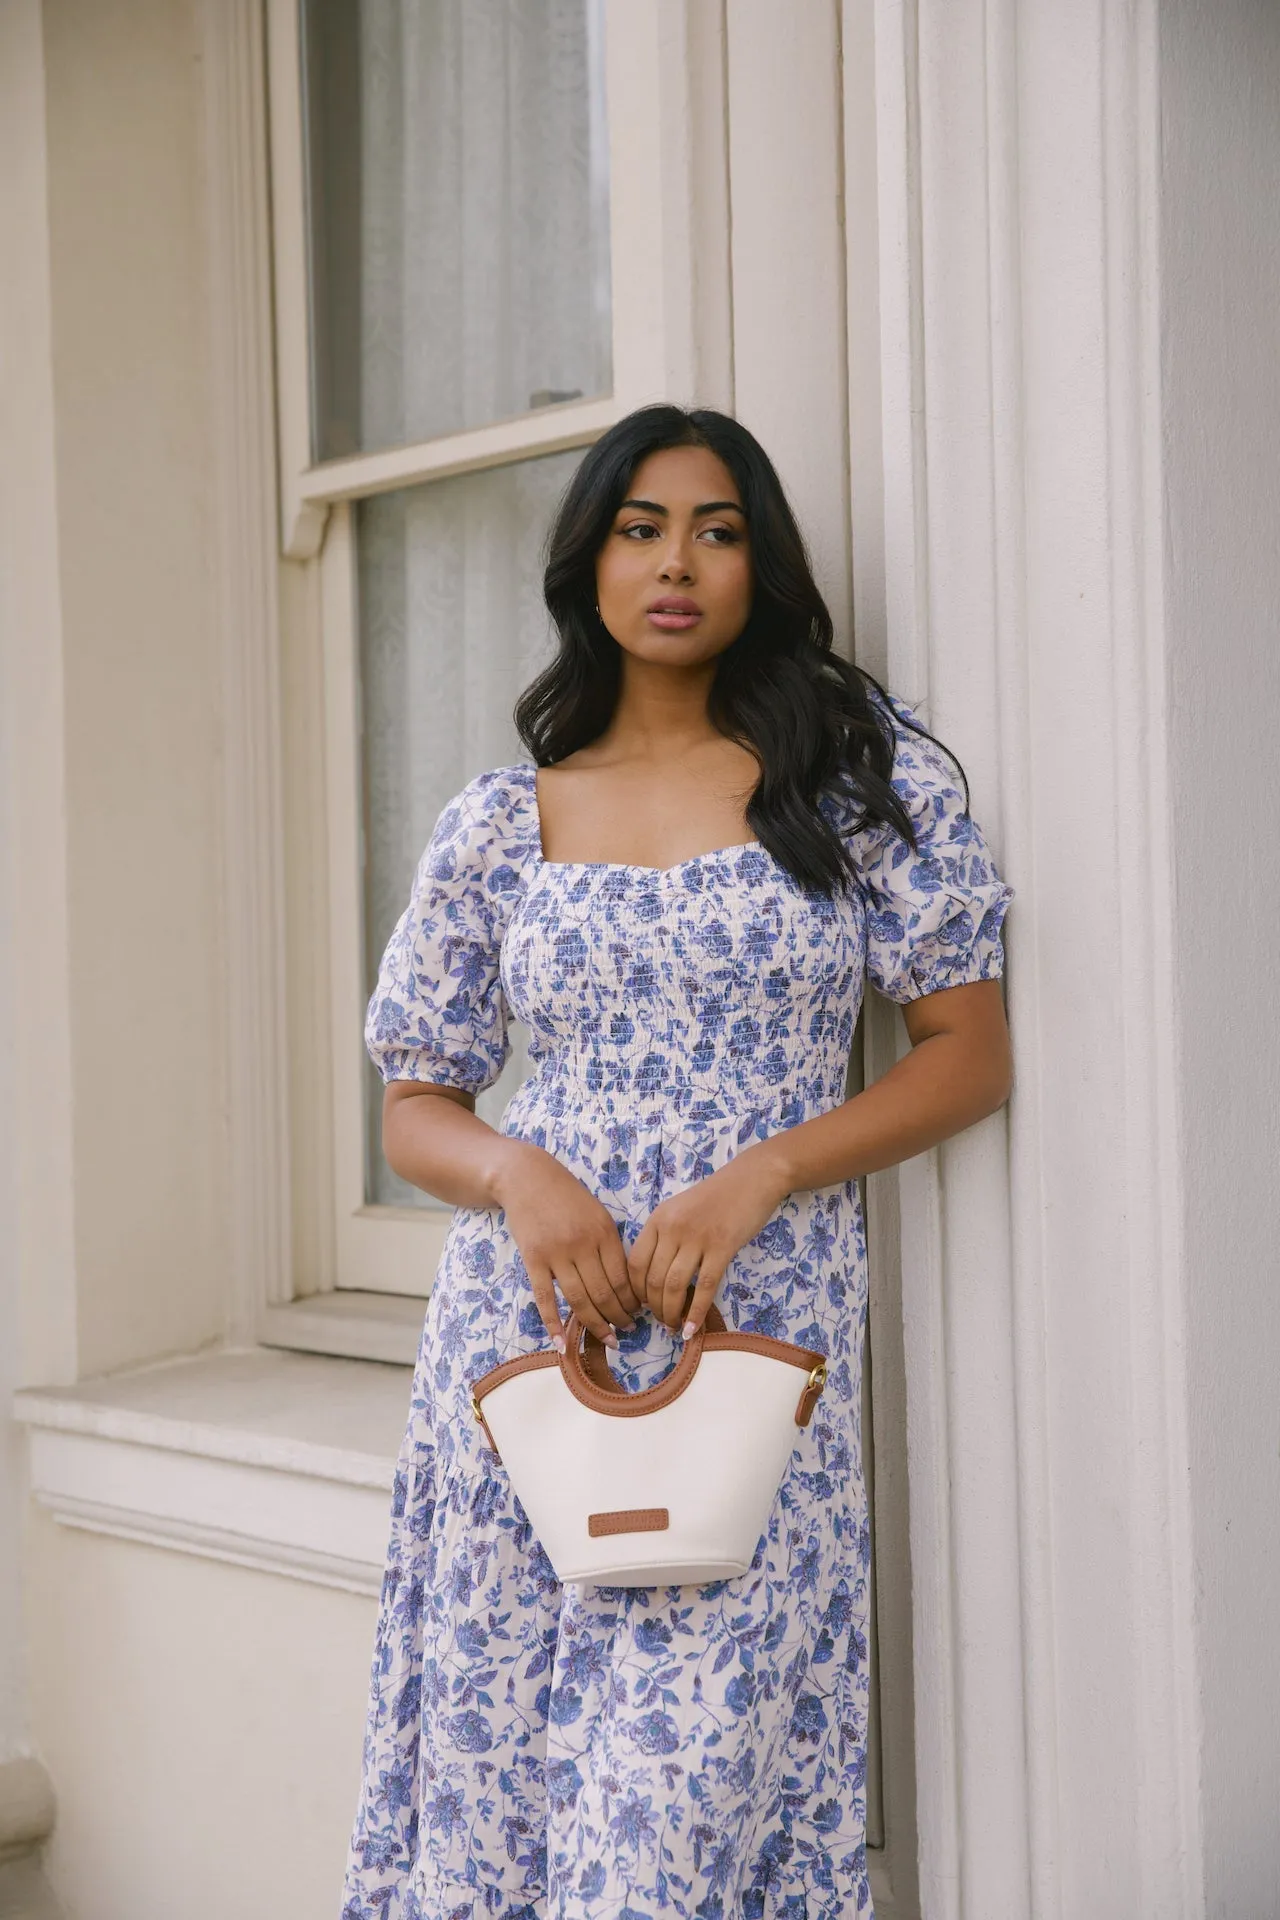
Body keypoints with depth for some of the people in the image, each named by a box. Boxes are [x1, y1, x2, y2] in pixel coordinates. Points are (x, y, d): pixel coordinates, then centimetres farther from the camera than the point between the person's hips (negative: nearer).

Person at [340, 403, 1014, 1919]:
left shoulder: (864, 769, 5)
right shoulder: (497, 825, 9)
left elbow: (970, 1054, 3)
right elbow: (412, 1109, 12)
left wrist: (754, 1179, -11)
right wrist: (521, 1175, -11)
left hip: (760, 1330, -2)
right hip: (527, 1325, 2)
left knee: (684, 1788, -6)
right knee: (501, 1756, 4)